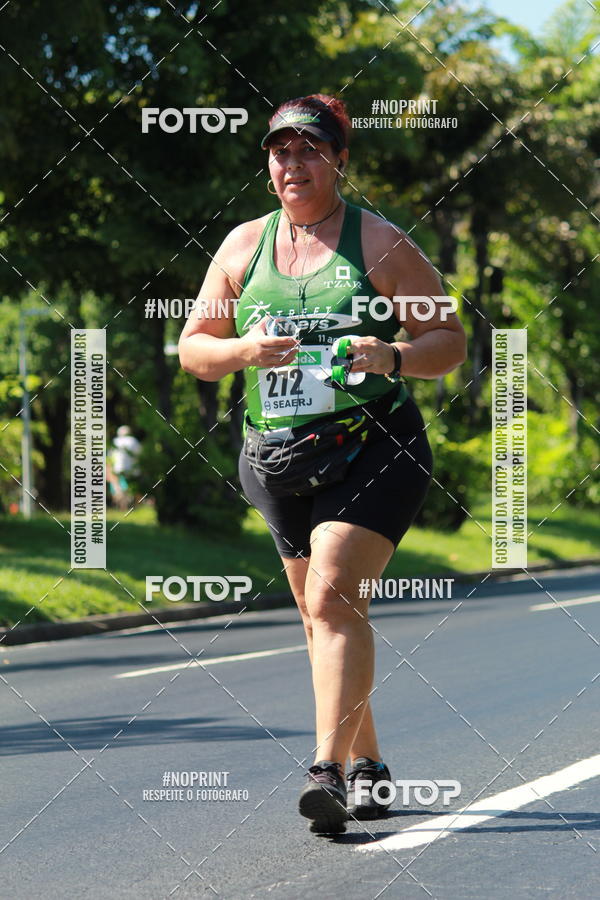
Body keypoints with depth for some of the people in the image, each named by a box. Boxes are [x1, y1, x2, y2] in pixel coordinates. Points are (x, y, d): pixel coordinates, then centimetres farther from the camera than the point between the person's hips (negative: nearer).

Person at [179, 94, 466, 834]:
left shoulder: (381, 244, -1)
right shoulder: (243, 246, 9)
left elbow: (450, 342, -1)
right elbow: (192, 349, 11)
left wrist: (393, 357, -21)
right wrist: (243, 350, -10)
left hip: (373, 448, -5)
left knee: (333, 598, -21)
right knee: (321, 613, 10)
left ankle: (330, 771, -26)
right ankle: (367, 765, 25)